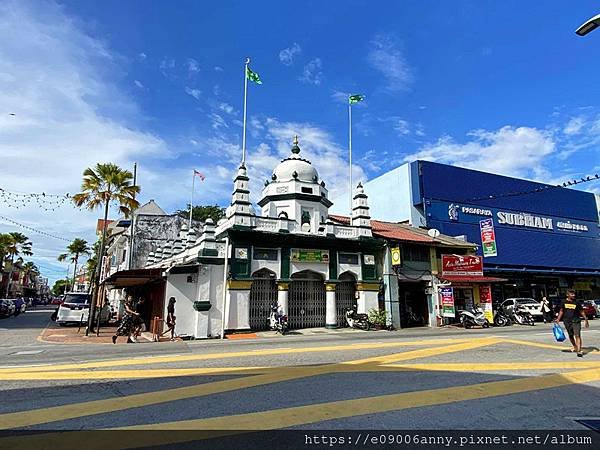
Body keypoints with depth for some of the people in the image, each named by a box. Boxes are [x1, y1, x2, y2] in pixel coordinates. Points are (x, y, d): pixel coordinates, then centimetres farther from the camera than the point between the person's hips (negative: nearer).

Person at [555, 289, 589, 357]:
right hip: (567, 321, 2)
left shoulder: (577, 303, -1)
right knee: (570, 336, 14)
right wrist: (558, 319, 8)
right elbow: (561, 311, 12)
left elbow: (582, 312, 9)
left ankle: (579, 350, -14)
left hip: (576, 321, -2)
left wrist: (586, 319, 6)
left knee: (577, 335, -13)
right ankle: (575, 347, 36)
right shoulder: (564, 302, 2)